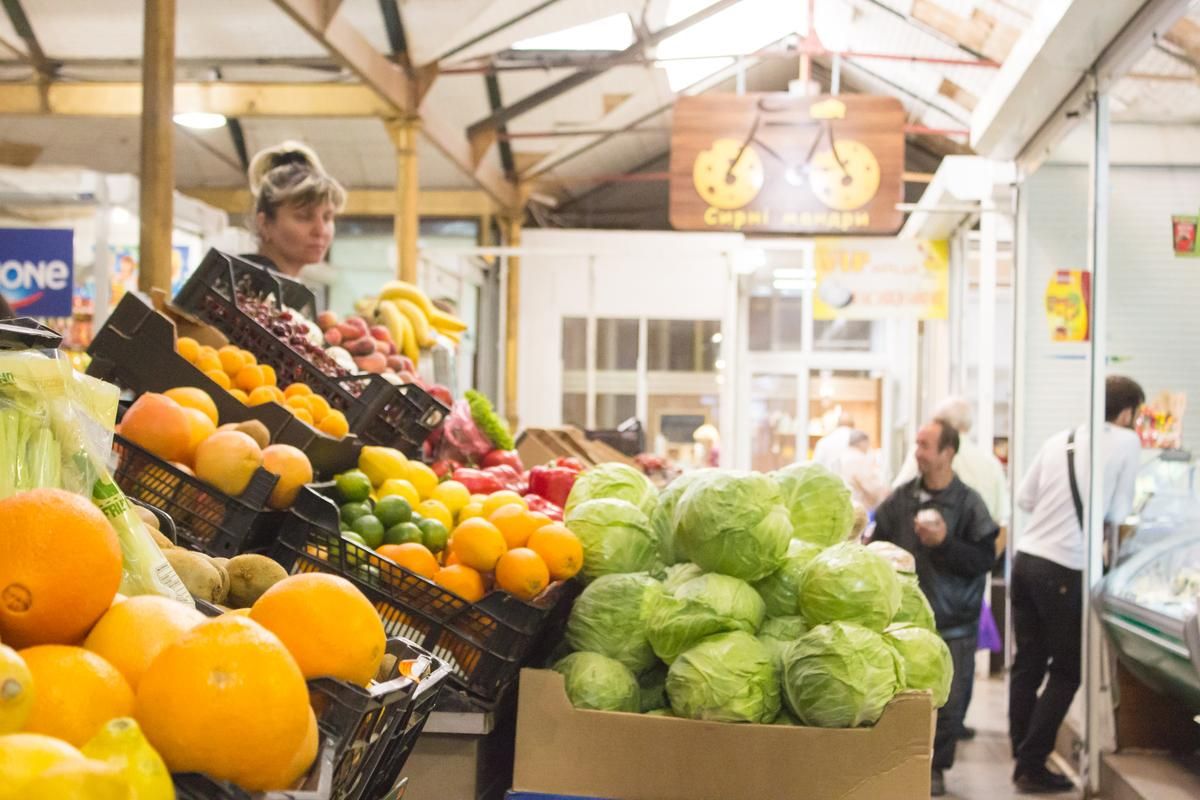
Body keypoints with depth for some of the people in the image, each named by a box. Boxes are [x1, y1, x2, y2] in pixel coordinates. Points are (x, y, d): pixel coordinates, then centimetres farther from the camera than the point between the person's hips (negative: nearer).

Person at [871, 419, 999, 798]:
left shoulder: (968, 503, -6)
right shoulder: (902, 497, 2)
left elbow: (984, 559, -9)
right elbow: (877, 545, 10)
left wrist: (944, 542, -19)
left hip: (953, 623, -2)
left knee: (947, 700, 2)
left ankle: (935, 767, 18)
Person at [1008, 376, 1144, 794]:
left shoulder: (1058, 441, 10)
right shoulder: (1126, 442, -4)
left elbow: (1024, 499, 12)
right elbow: (1117, 513, -1)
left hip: (1026, 558, 6)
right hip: (1065, 570, -6)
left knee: (1027, 665, 14)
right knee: (1066, 672, 7)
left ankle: (1023, 759, 21)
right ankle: (1032, 766, 6)